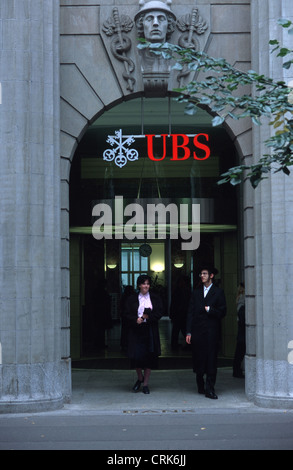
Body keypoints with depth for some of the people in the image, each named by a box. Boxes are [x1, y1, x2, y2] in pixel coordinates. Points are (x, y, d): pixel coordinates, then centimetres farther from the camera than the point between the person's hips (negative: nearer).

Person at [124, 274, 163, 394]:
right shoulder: (132, 299, 4)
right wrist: (136, 320, -20)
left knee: (148, 357, 2)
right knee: (136, 356, -6)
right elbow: (127, 314, -1)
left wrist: (147, 317, -14)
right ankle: (140, 378, 23)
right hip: (136, 331, -1)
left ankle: (145, 384, 13)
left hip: (150, 331, 1)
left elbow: (159, 313, -1)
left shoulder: (155, 298, 6)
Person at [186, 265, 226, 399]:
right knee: (198, 359, 7)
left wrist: (209, 310, -8)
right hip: (197, 331, 3)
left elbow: (222, 312, 2)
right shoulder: (196, 293, 13)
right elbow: (190, 313, 9)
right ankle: (200, 386, 25)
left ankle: (209, 389, -4)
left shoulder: (218, 292, 5)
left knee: (211, 360, -6)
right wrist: (188, 332, 2)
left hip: (212, 332, -3)